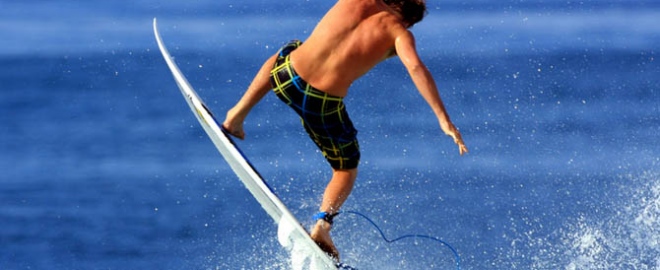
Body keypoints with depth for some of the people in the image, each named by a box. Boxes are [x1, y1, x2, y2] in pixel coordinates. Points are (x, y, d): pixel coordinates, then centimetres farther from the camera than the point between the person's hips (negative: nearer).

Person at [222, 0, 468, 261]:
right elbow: (415, 67, -17)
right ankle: (322, 225, 0)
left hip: (287, 77, 3)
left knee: (284, 53, 42)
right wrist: (444, 120, -20)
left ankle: (237, 116, 36)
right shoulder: (398, 32, -3)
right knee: (346, 169, 24)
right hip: (322, 105, -3)